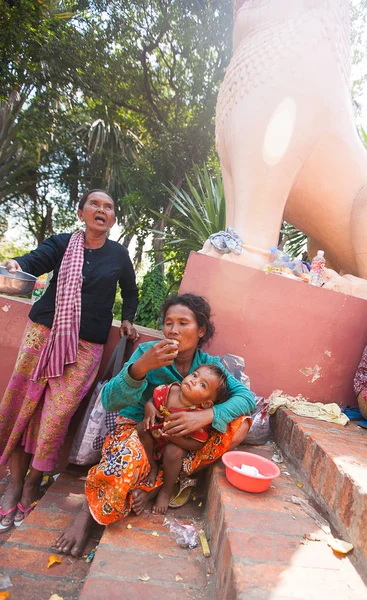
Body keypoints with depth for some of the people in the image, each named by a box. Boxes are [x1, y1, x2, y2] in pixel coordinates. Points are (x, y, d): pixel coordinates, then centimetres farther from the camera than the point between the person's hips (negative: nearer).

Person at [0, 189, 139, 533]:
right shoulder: (62, 243, 5)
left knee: (58, 411, -4)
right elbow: (34, 261, -13)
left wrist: (127, 320, 11)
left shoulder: (118, 255, 8)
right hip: (42, 332, 1)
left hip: (86, 345, -1)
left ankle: (33, 481, 17)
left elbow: (130, 293, 22)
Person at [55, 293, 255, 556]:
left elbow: (247, 396, -17)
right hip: (138, 427, -4)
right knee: (127, 461, -40)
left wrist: (207, 415, -35)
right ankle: (86, 514, -7)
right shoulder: (147, 351, -15)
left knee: (240, 422, -19)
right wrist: (140, 367, -41)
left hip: (180, 439, 4)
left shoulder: (210, 364, -5)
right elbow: (110, 401, -22)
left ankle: (156, 484, -20)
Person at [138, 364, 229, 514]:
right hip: (154, 436, 3)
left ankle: (166, 490, 0)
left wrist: (175, 438, -38)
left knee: (173, 453, -32)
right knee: (141, 428, -22)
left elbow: (197, 444, -25)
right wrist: (149, 408, -26)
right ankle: (152, 466, 2)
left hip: (177, 445, -3)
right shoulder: (168, 390, -21)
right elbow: (151, 401, -3)